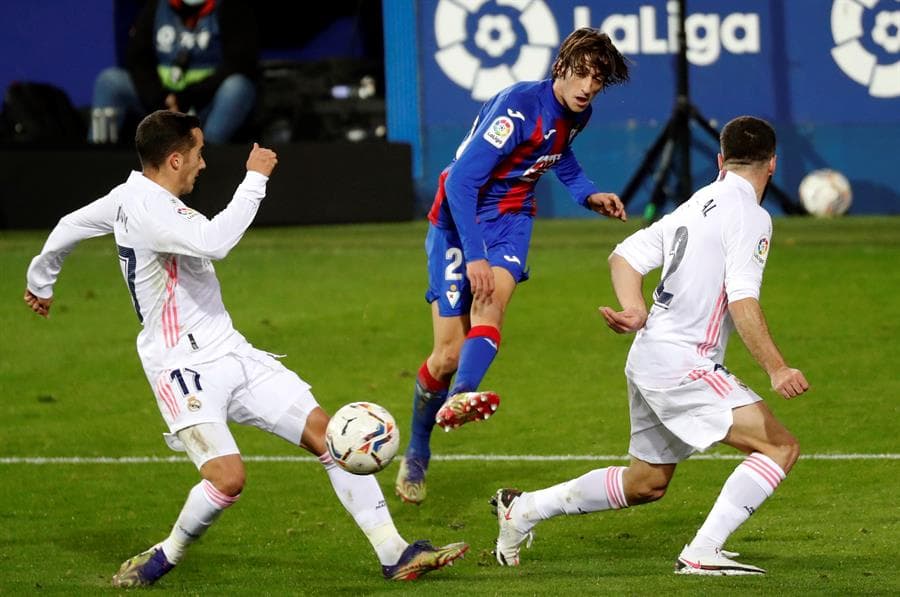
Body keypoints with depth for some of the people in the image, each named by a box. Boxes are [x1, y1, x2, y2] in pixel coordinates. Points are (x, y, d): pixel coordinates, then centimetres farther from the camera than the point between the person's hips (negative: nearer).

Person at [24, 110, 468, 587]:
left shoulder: (129, 197, 11)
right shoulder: (146, 212, -20)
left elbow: (68, 226, 27)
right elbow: (214, 242, -36)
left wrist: (40, 281, 44)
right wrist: (254, 179, -24)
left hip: (229, 353, 10)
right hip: (184, 368, -10)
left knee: (329, 435, 0)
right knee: (227, 478, -26)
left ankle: (394, 554, 0)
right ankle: (165, 557, 3)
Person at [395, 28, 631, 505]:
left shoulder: (577, 114, 0)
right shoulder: (519, 107, -24)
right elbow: (460, 181, -26)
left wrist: (588, 195, 9)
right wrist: (474, 255, -30)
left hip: (510, 217, 5)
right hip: (459, 217, -5)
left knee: (491, 301, -29)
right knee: (449, 353, -5)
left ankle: (459, 399, -53)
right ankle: (416, 457, 17)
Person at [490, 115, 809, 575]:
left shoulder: (696, 205, 16)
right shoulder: (750, 216, -11)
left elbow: (626, 255, 9)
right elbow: (742, 300, -22)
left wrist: (634, 309, -5)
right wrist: (776, 369, -25)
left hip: (648, 359, 9)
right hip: (682, 365, -9)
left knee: (644, 484, 22)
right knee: (781, 447, -13)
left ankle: (523, 509, 29)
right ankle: (703, 552, -19)